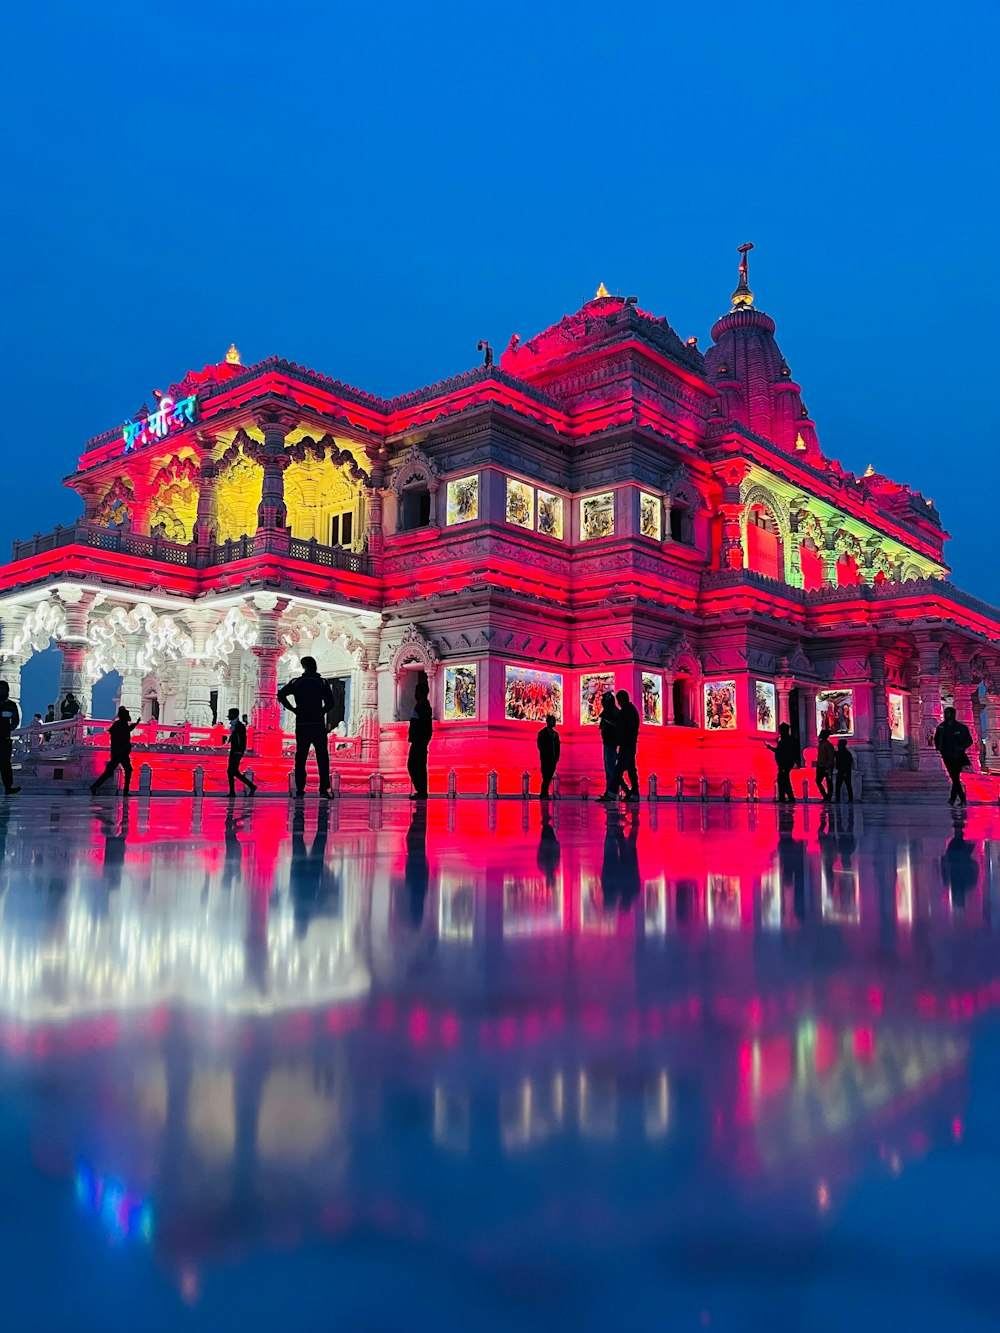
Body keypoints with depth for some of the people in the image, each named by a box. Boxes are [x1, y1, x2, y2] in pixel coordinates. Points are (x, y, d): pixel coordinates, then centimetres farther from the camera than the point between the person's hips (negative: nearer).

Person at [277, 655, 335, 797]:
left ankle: (300, 789, 2)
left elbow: (281, 695, -5)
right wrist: (321, 711, 9)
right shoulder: (323, 683, 3)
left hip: (301, 725, 1)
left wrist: (293, 709, 2)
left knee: (300, 758, 6)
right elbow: (330, 703, -6)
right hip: (318, 724, -1)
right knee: (322, 758, 0)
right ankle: (324, 789, -8)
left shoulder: (296, 682, 6)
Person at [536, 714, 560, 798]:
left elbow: (558, 746, 16)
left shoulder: (555, 734, 18)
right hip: (546, 759, -5)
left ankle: (543, 795, 8)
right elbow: (540, 745, -5)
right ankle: (544, 794, -8)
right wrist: (544, 756, -10)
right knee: (546, 777, -11)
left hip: (553, 759, 5)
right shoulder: (542, 733, 1)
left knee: (549, 777, 3)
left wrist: (556, 757, 5)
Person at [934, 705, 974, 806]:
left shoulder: (961, 727, -5)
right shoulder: (941, 727, 5)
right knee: (954, 778, 6)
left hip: (957, 757, -4)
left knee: (955, 778, -10)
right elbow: (936, 739, 21)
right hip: (946, 757, 4)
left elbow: (969, 741, 0)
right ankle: (963, 799, 16)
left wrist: (960, 749, -12)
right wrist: (938, 748, 8)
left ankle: (953, 798, -7)